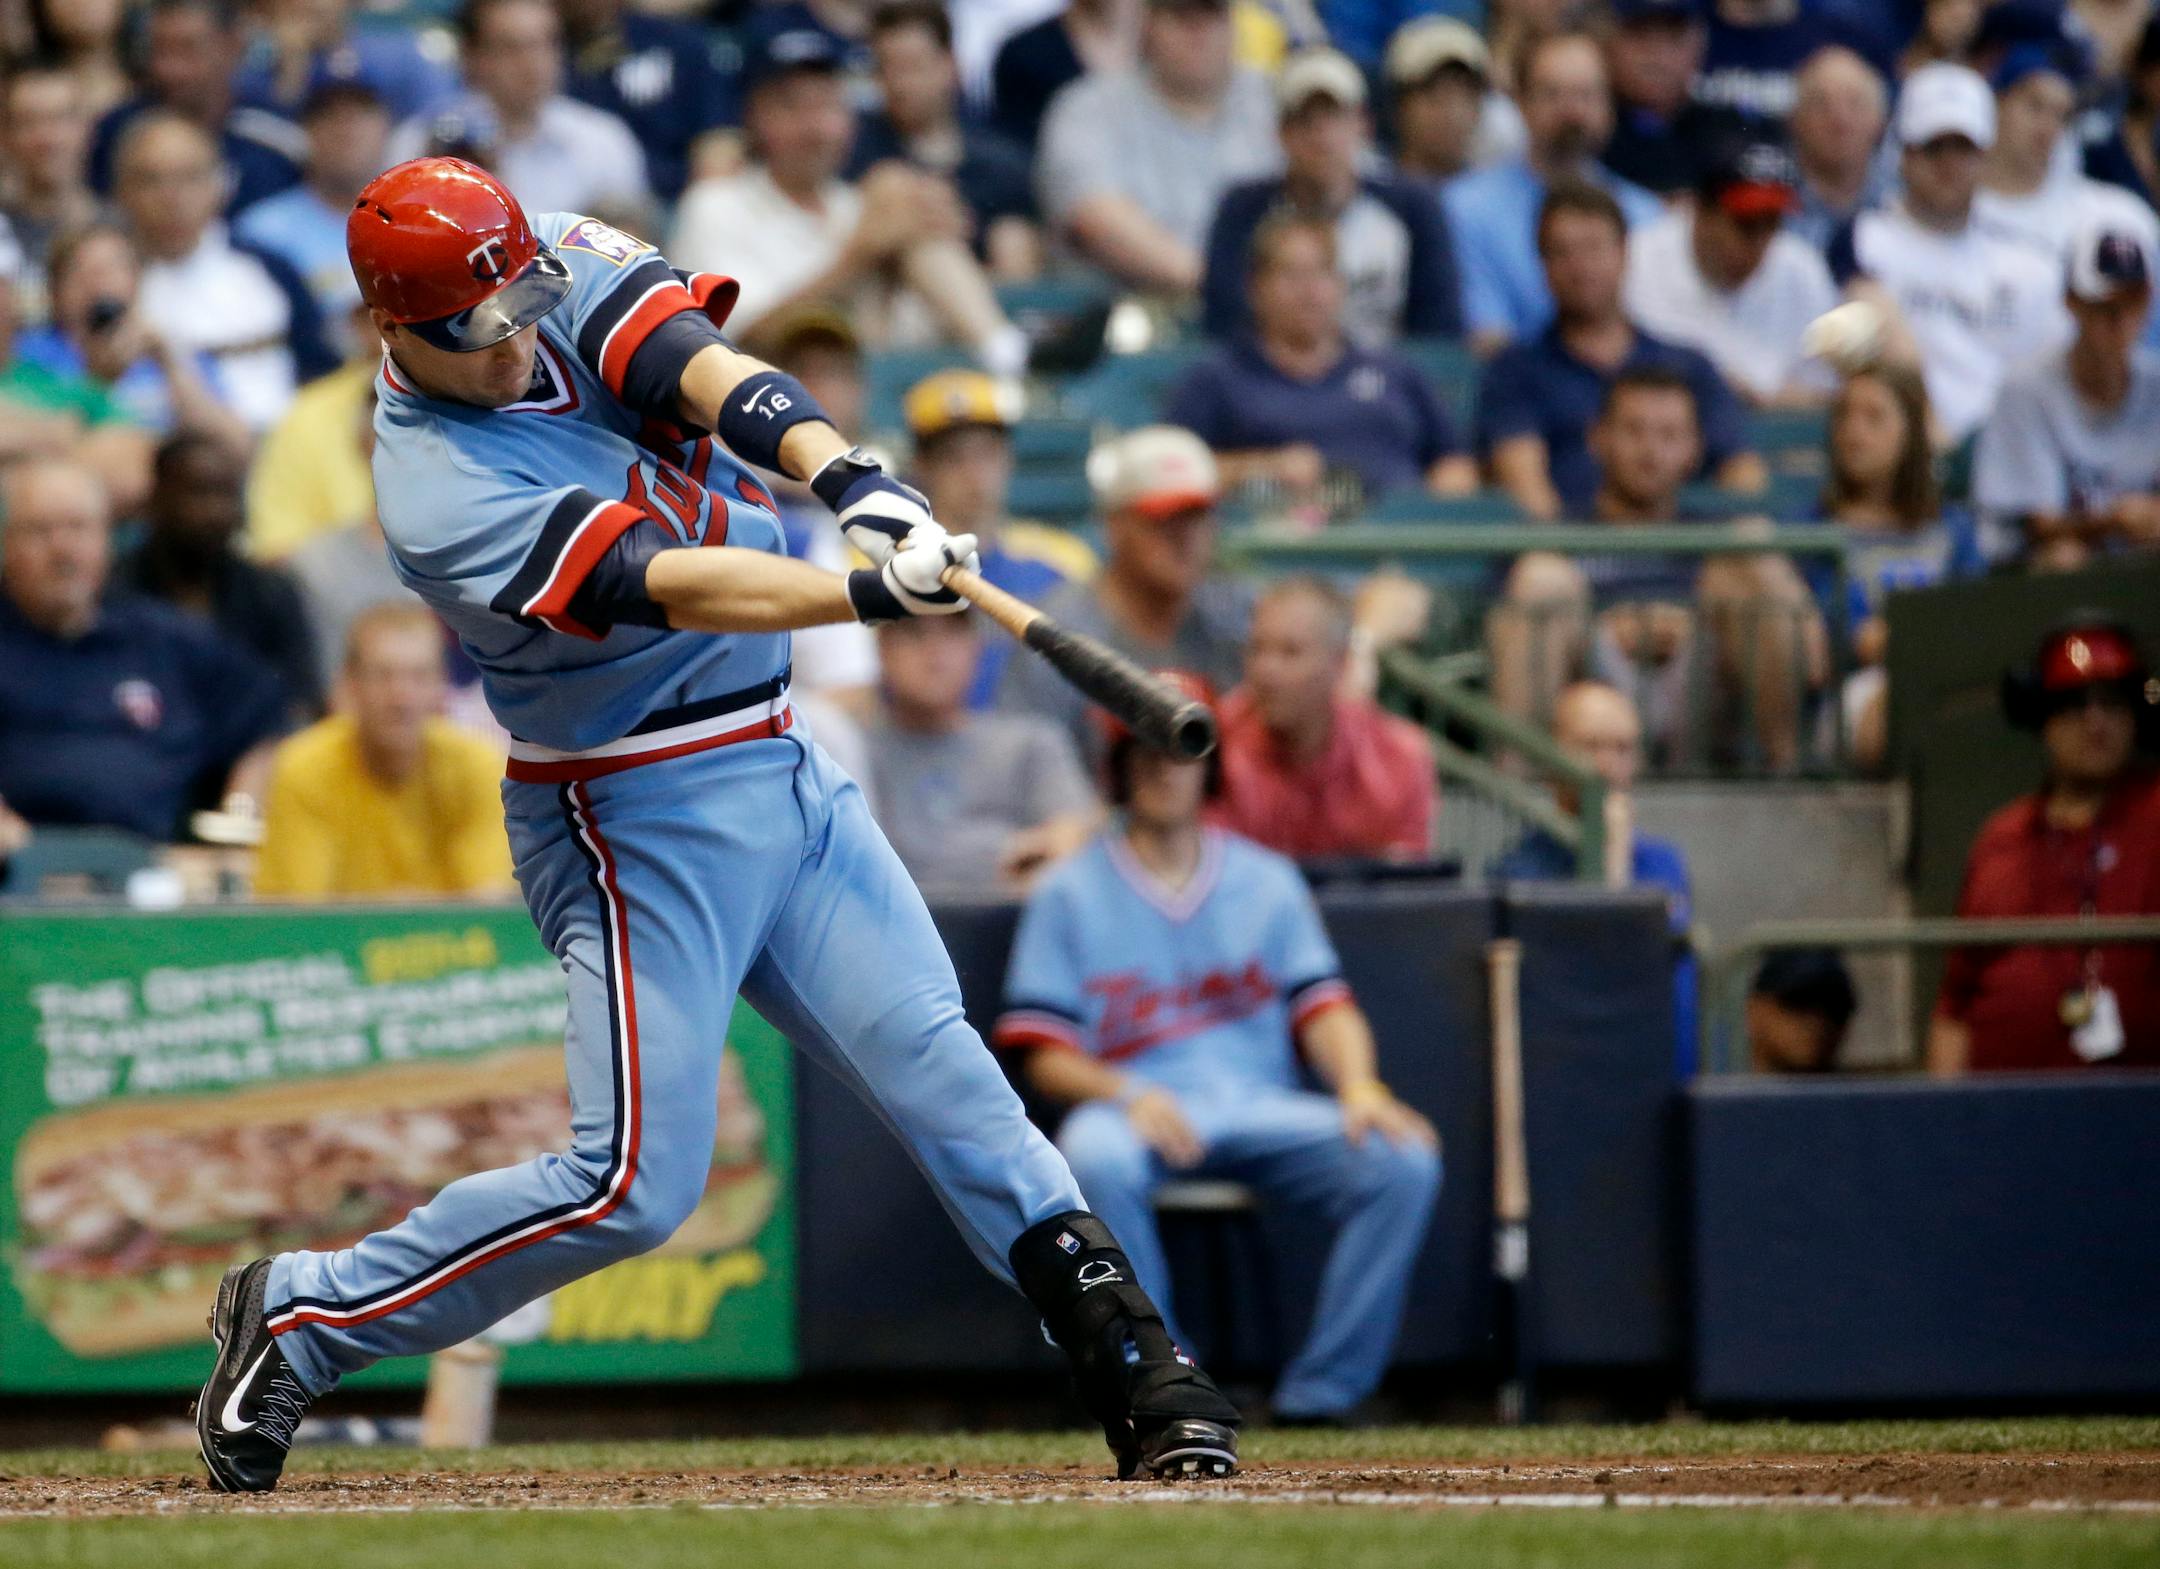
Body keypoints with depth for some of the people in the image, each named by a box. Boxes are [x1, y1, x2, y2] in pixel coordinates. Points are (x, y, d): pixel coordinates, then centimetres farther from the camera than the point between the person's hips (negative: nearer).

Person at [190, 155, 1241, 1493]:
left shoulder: (565, 269, -3)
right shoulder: (441, 495, -22)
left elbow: (706, 370, -19)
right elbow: (665, 585, -31)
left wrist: (849, 477, -37)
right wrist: (869, 593, -44)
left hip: (787, 773, 6)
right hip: (636, 817, -6)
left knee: (939, 1068, -2)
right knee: (636, 1182, -9)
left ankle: (1140, 1375, -2)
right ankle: (300, 1317, 7)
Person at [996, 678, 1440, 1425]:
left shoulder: (1268, 880, 18)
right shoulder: (1073, 893, 9)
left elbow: (1323, 1005, 9)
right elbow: (1046, 1056, 2)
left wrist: (1358, 1085, -13)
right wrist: (1127, 1094, -19)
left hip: (1262, 1104, 3)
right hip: (1134, 1104, -3)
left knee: (1404, 1161, -24)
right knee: (1095, 1159, -39)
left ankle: (1320, 1393, -19)